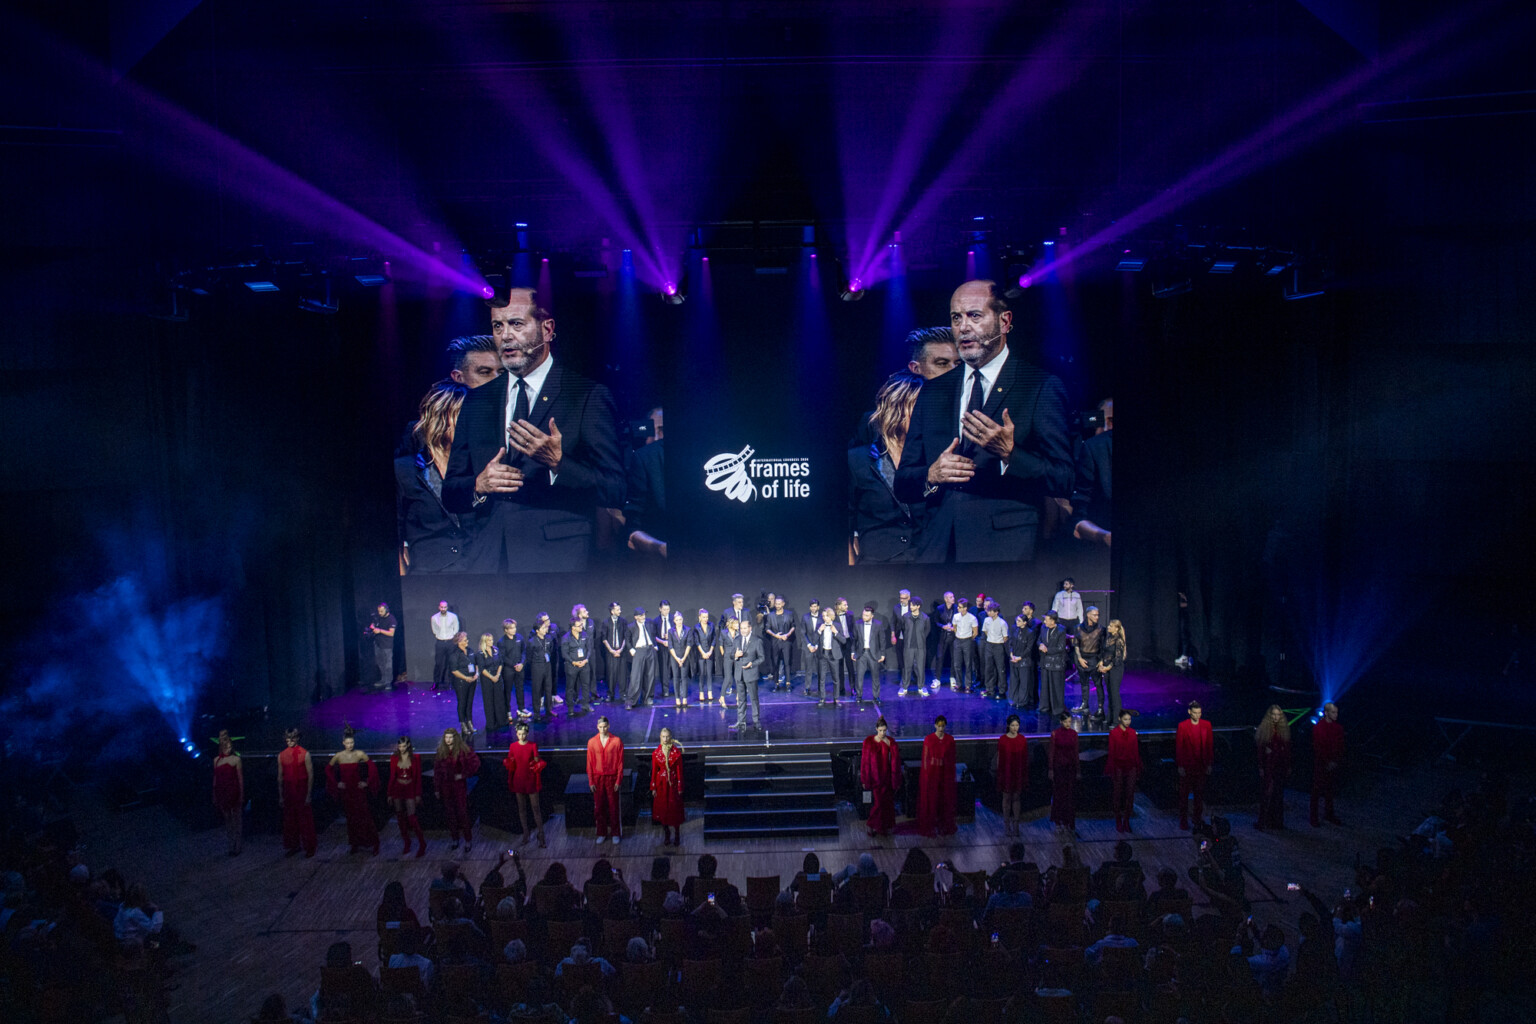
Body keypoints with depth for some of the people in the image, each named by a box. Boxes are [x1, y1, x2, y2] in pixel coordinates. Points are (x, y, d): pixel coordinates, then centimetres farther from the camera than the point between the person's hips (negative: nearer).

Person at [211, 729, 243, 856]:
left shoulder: (236, 759, -4)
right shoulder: (216, 760, 6)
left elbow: (241, 779, -3)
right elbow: (215, 778, 11)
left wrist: (242, 795, -5)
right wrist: (214, 796, 12)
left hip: (234, 793, -3)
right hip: (221, 793, 3)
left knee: (236, 819, 2)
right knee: (227, 820, 9)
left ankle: (236, 847, 10)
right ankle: (232, 846, 18)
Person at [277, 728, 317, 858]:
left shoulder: (305, 754, -5)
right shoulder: (281, 756, 6)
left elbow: (310, 775, -5)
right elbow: (280, 777, 11)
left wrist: (308, 795, -10)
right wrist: (280, 796, 8)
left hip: (302, 791, -4)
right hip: (288, 793, 4)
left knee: (305, 820, 0)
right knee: (289, 820, 7)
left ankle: (309, 847, 8)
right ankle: (294, 846, 20)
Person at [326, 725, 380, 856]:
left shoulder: (360, 754, -8)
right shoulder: (338, 756, -3)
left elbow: (373, 767, 0)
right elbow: (328, 769, 10)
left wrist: (367, 782, -3)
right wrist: (336, 783, 4)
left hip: (358, 789, -2)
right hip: (345, 790, 2)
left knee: (364, 816, -4)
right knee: (351, 818, 9)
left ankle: (374, 844, 1)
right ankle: (355, 844, 19)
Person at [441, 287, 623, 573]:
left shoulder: (589, 396, 0)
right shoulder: (477, 402, 15)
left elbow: (616, 491, -6)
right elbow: (450, 494, 16)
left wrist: (558, 463, -19)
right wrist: (478, 486, -6)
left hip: (558, 562, -3)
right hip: (488, 560, 4)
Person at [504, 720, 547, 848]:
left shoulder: (533, 745, -5)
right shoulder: (513, 746, 1)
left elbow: (538, 764, 1)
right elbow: (510, 765, 7)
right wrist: (510, 783, 5)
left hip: (531, 780, -2)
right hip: (518, 780, 2)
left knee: (535, 808, -2)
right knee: (521, 808, 10)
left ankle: (541, 836, 5)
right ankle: (526, 834, 24)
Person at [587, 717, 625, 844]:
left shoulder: (617, 741, -5)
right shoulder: (591, 742, 0)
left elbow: (620, 762, -4)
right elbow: (589, 763, 3)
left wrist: (618, 780, -7)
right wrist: (591, 781, 0)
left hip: (611, 778, -2)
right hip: (597, 778, 2)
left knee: (613, 807, 4)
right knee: (599, 807, 8)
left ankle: (615, 834, 16)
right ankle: (601, 833, 21)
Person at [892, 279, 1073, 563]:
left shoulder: (1042, 388, 2)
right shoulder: (932, 392, 15)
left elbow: (1065, 481, -4)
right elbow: (902, 483, 14)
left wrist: (1009, 453, -19)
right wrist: (931, 476, -7)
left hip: (1006, 550, -3)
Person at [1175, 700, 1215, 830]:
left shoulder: (1206, 724, 2)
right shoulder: (1182, 726, -7)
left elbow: (1210, 745, 6)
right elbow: (1178, 746, -5)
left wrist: (1209, 764, 3)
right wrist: (1180, 766, -8)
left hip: (1201, 765, 3)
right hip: (1186, 765, -3)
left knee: (1200, 794, 10)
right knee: (1184, 794, 3)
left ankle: (1199, 819, 21)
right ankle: (1183, 820, 11)